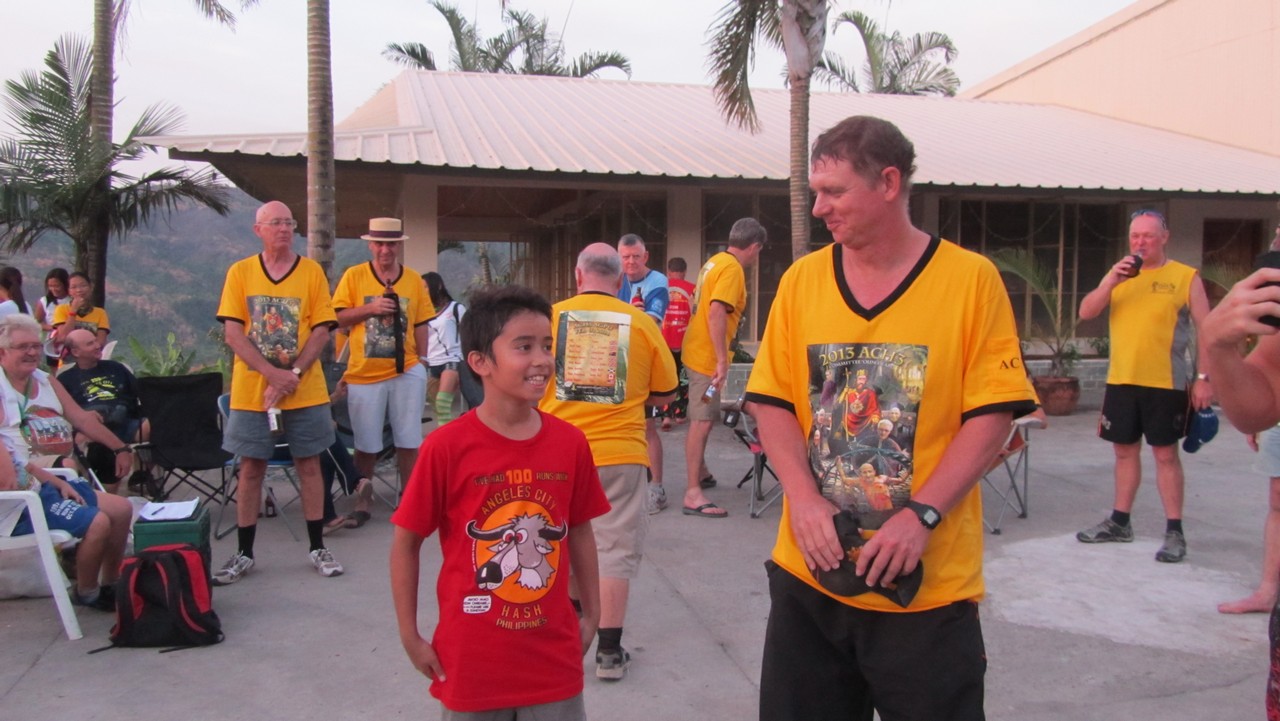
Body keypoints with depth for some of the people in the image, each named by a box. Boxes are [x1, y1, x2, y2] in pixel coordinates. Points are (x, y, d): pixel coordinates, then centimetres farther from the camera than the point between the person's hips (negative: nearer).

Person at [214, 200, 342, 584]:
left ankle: (317, 547, 17)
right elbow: (233, 333, -4)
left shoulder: (311, 271, 2)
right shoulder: (240, 272, 3)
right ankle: (243, 553, 17)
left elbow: (321, 330, -2)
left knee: (309, 465, 7)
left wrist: (293, 373, -15)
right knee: (251, 468, 6)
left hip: (306, 391, 0)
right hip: (251, 390, 0)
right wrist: (273, 373, -16)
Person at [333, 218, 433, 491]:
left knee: (409, 442, 4)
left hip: (406, 370, 1)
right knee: (366, 446, 8)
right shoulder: (354, 275, 0)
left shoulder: (414, 279, 5)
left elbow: (420, 324, 8)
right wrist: (370, 308, -15)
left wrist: (422, 361, 5)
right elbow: (337, 318, -2)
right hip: (364, 373, -1)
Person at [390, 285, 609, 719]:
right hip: (472, 662, -2)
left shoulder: (571, 443, -4)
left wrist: (591, 615, 10)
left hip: (554, 660, 3)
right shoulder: (447, 447, -14)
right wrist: (410, 638, -3)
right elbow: (405, 542, -5)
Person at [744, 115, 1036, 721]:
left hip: (930, 581, -3)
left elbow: (991, 414, -7)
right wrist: (804, 498, -11)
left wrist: (921, 515, -17)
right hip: (810, 570, 3)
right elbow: (772, 402, 4)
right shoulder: (802, 279, 4)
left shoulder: (972, 278, -5)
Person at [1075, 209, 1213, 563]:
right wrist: (1109, 281, -14)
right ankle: (1119, 522, 22)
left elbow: (1206, 330, -3)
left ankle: (1174, 532, 3)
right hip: (1121, 380, 4)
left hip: (1165, 383, -4)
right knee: (1125, 450, 12)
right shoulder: (1120, 276, 11)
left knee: (1166, 454, -2)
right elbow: (1086, 312, 2)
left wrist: (1204, 378, -10)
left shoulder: (1185, 277, -1)